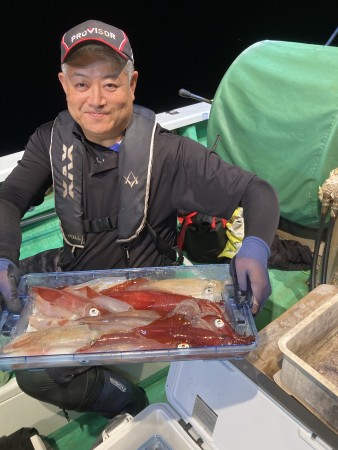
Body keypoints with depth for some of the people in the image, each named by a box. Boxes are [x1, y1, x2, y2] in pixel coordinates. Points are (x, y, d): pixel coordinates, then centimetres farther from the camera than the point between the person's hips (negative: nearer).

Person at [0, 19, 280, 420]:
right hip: (74, 267, 6)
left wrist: (255, 250, -39)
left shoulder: (167, 152, -21)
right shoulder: (52, 139, -6)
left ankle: (131, 404, 11)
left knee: (36, 373, -16)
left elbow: (257, 192, -18)